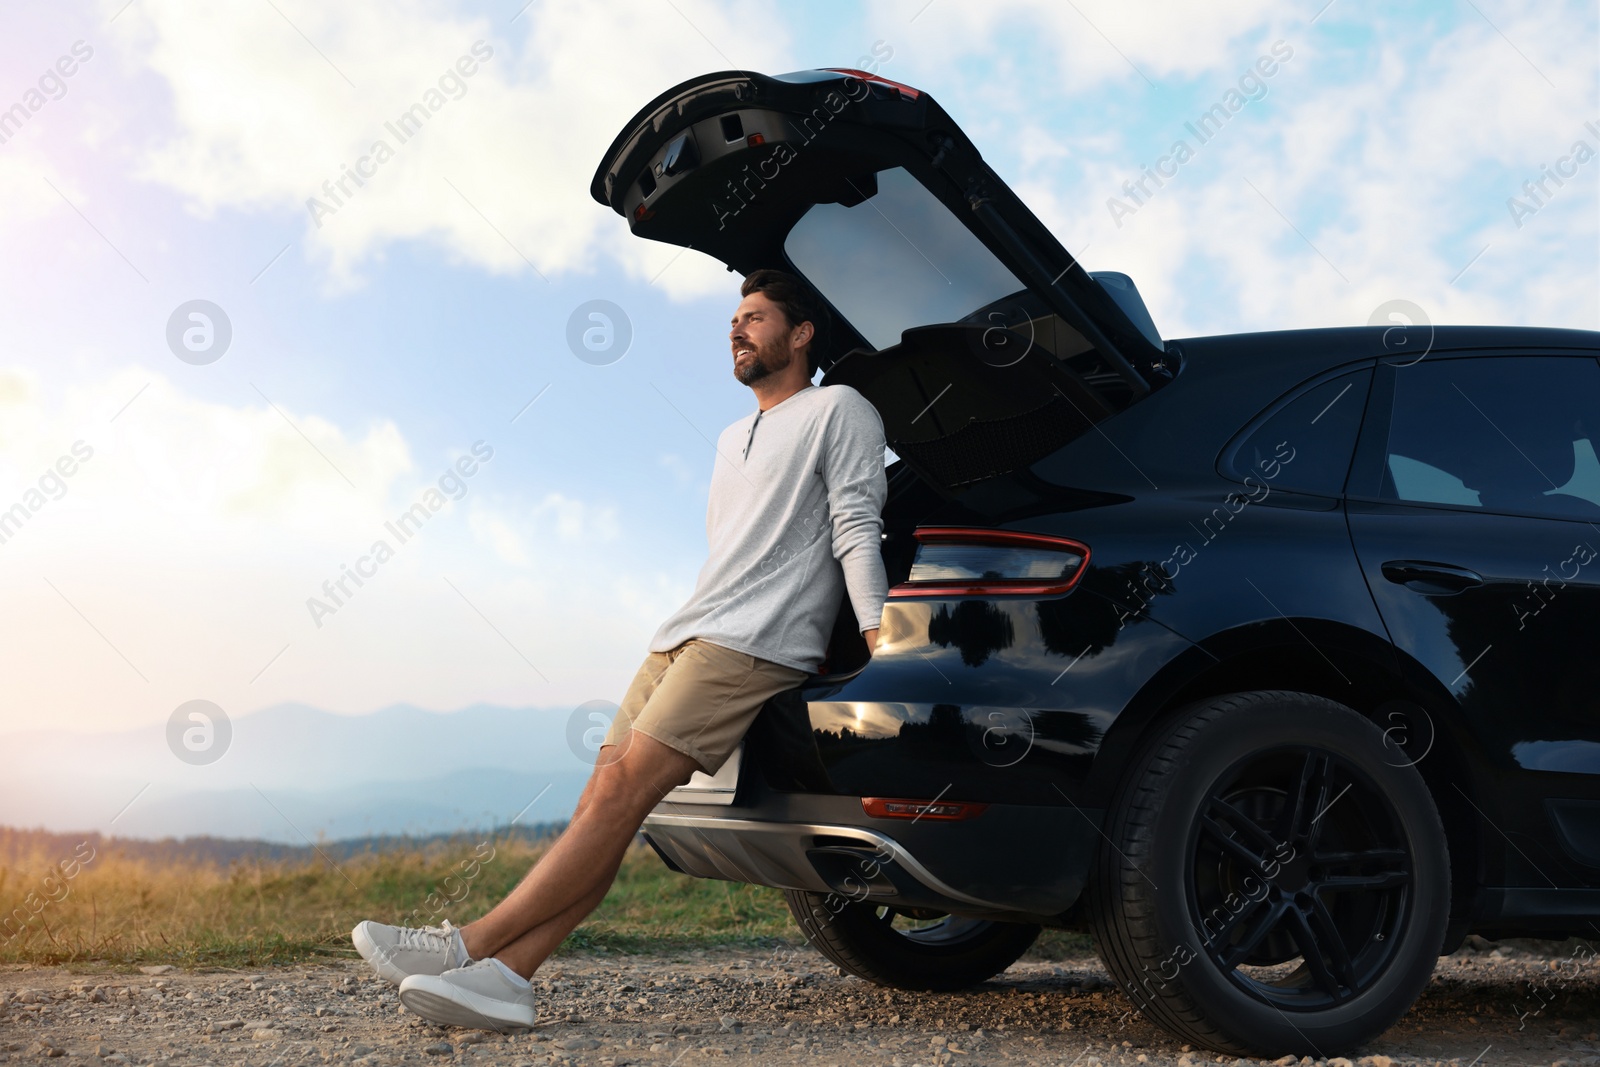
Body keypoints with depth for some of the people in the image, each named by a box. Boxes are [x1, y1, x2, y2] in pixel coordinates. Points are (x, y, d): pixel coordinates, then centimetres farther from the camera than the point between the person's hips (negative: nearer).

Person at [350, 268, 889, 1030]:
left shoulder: (837, 411, 5)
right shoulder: (734, 440, 30)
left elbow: (857, 531, -6)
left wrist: (878, 641, -15)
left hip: (755, 644, -8)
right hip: (682, 637, 8)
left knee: (624, 787, -20)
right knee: (604, 798, -9)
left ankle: (472, 944, -26)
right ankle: (505, 976, -21)